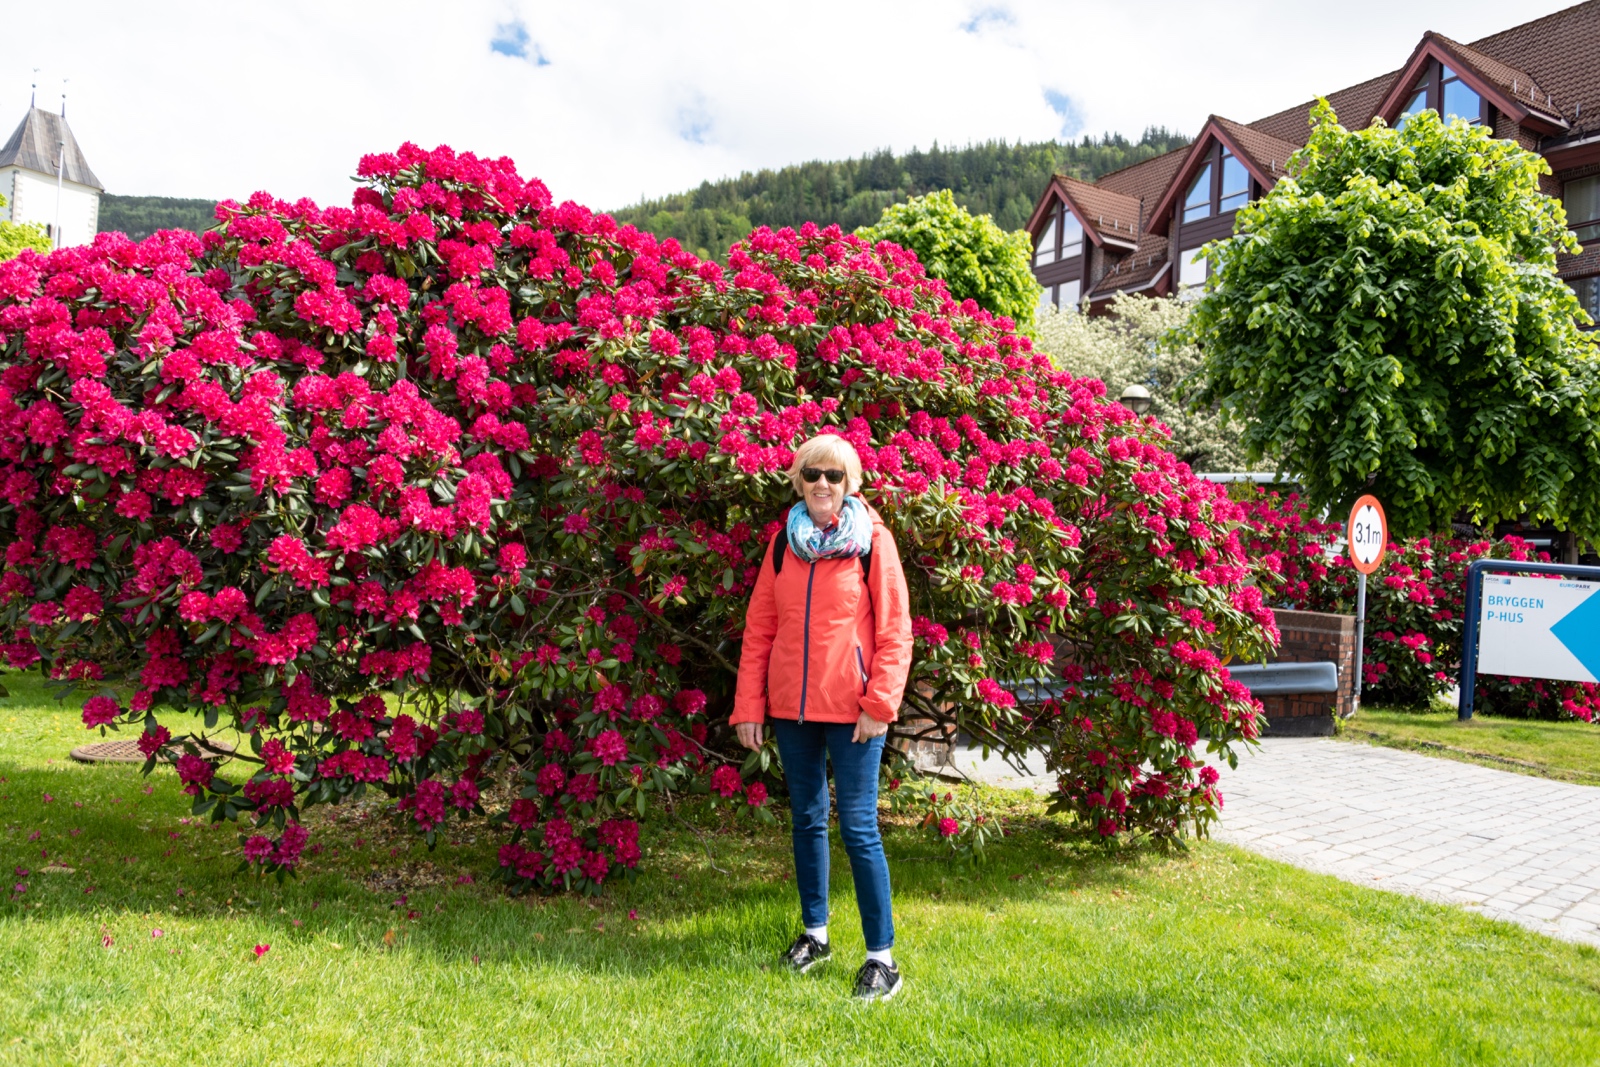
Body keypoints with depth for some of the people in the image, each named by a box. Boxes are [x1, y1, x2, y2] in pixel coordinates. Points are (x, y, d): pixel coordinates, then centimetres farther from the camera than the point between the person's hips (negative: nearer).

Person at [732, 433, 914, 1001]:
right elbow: (759, 628, 8)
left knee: (859, 826, -4)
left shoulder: (872, 540, -3)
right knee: (807, 820, 15)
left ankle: (881, 956, 5)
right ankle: (815, 932, 30)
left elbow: (894, 630, -6)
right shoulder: (783, 542, 8)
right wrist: (748, 707, 3)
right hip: (790, 704, 4)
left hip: (850, 709, -4)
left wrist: (880, 704, -14)